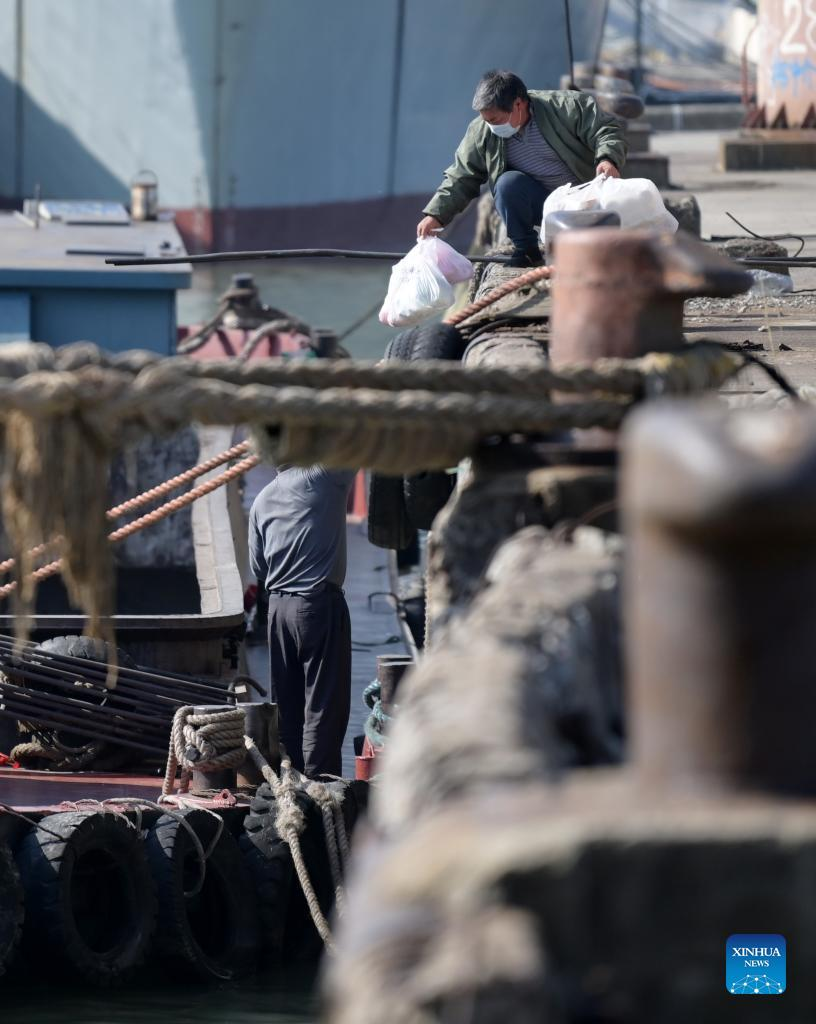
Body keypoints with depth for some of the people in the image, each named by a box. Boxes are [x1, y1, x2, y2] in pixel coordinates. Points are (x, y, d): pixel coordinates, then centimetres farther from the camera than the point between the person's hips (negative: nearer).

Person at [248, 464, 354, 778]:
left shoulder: (262, 501, 8)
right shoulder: (321, 478, -9)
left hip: (279, 607, 6)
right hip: (320, 603, -6)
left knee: (287, 703, 10)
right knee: (324, 704, -3)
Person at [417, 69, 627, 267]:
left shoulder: (566, 108, -17)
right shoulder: (481, 132, -7)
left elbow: (606, 130, -15)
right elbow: (461, 179, 0)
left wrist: (608, 159, -36)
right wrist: (436, 214, -10)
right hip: (541, 206, 3)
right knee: (508, 183, -29)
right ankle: (526, 248, -12)